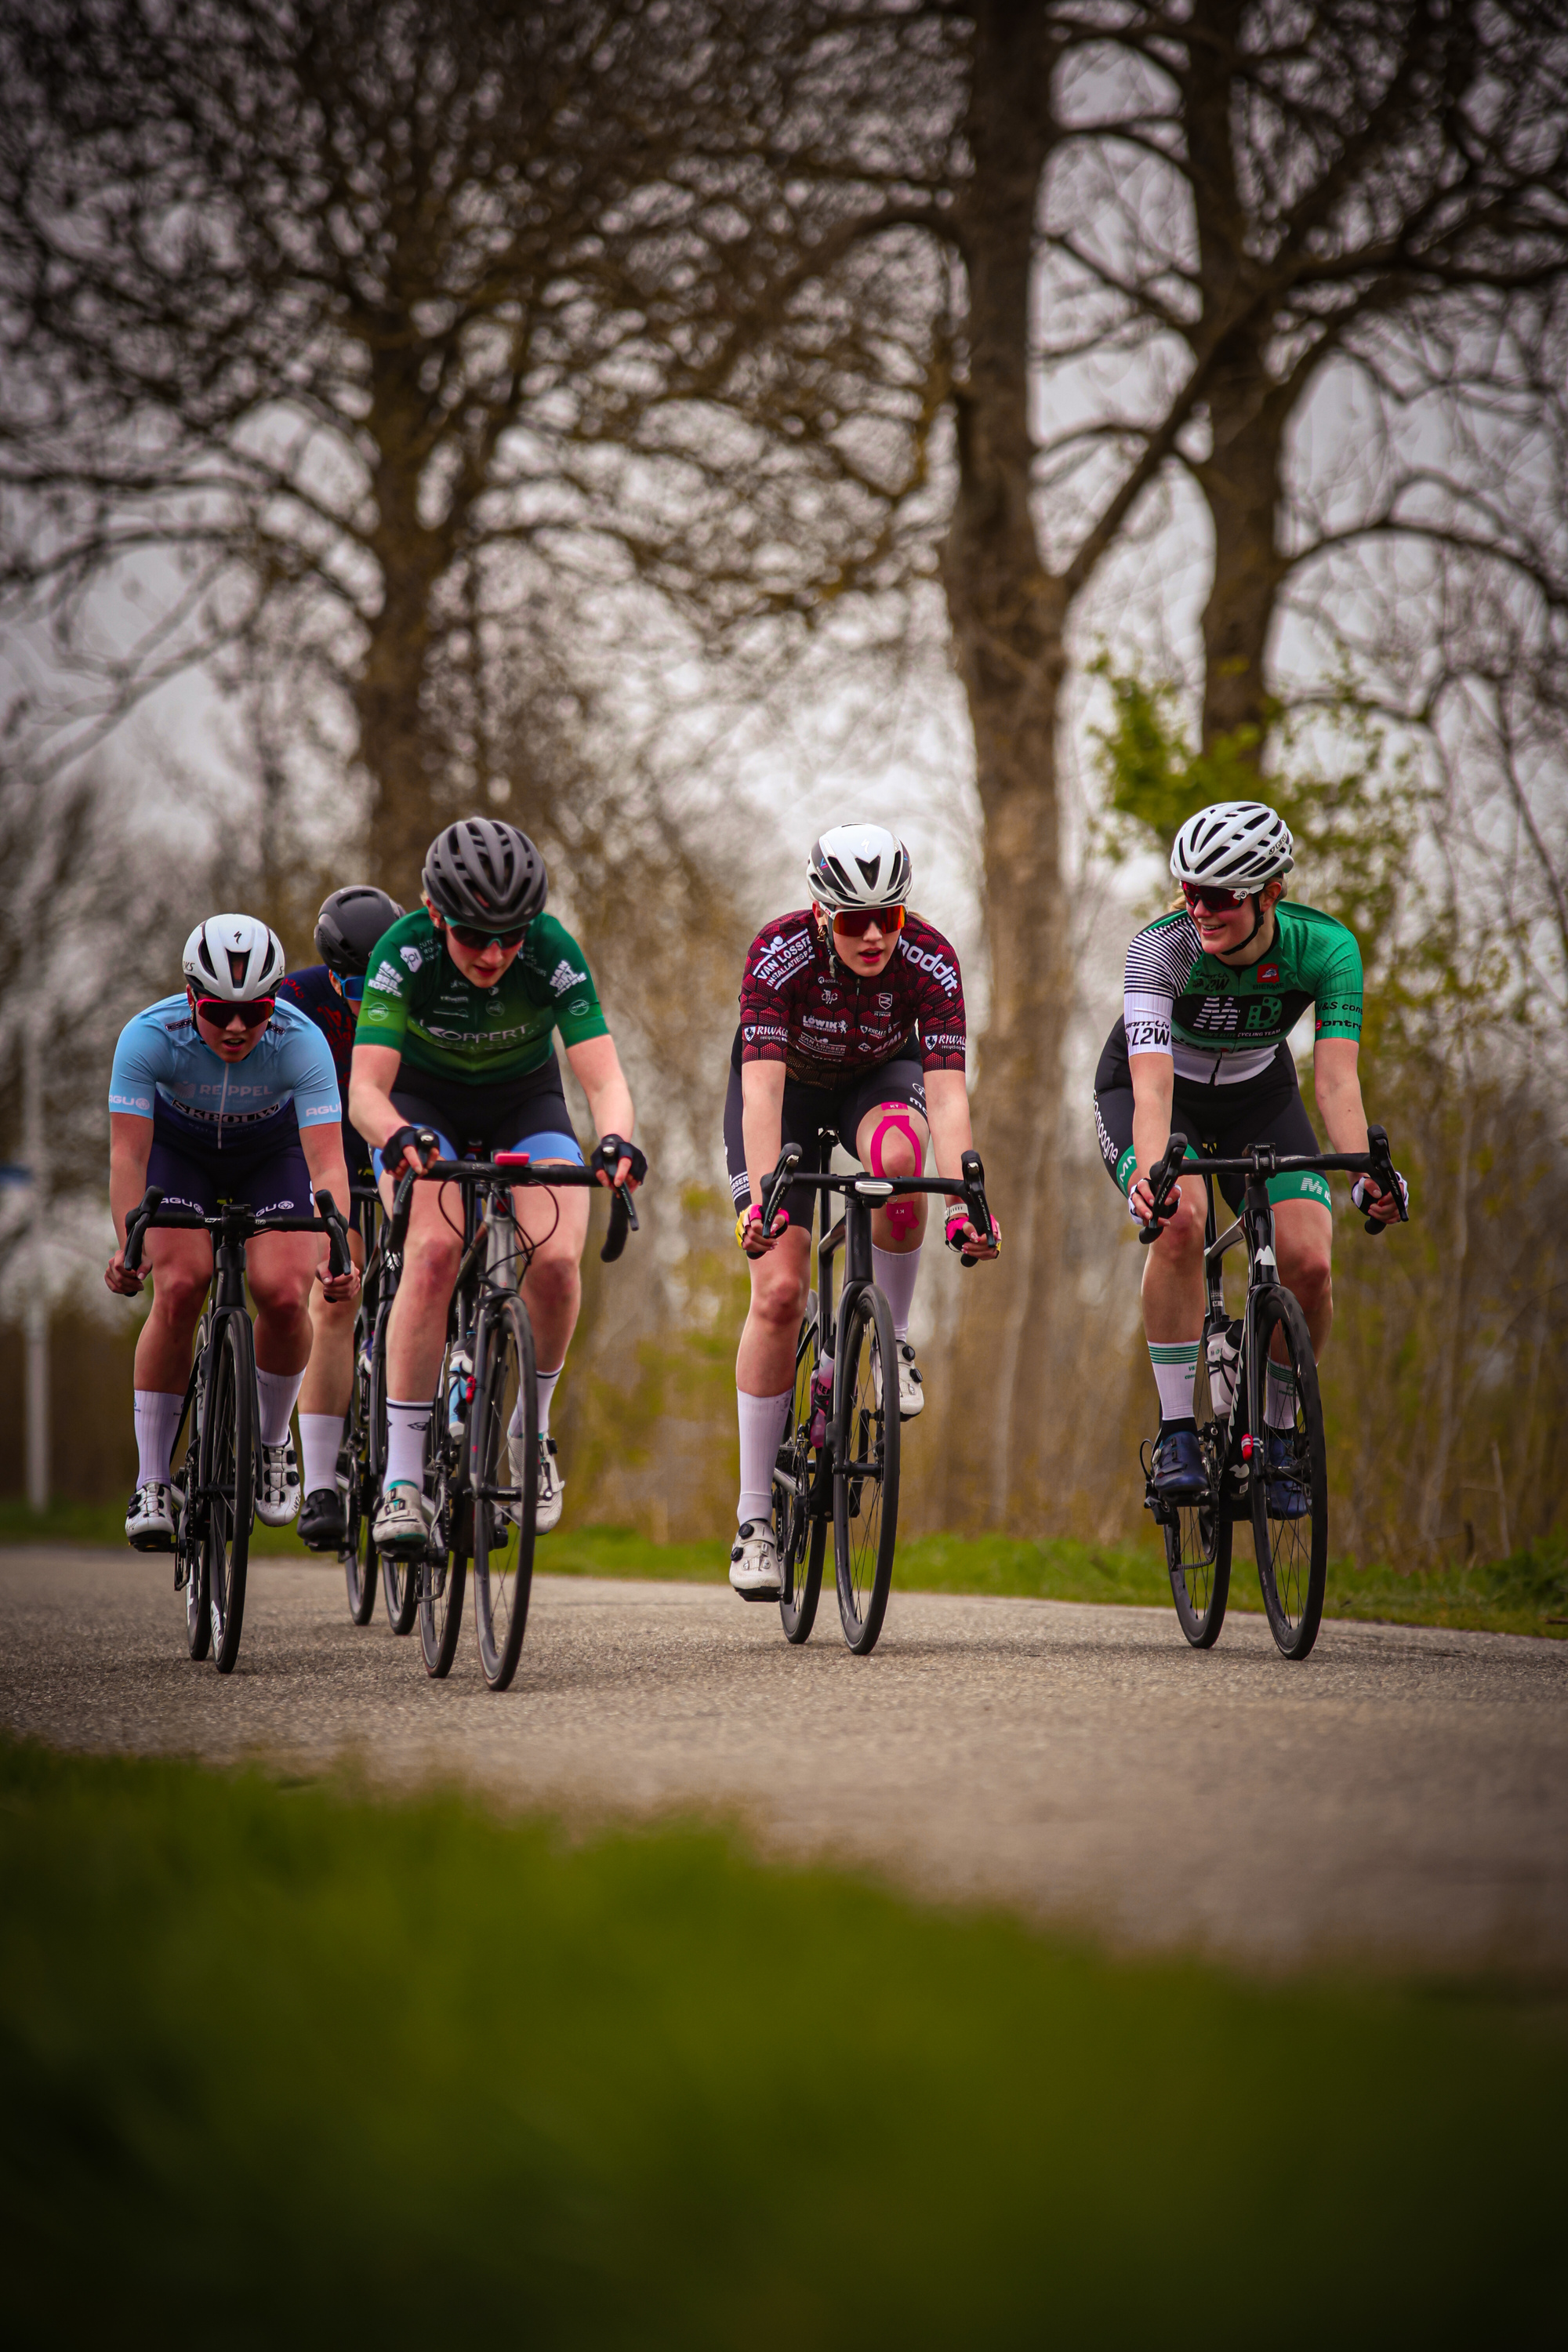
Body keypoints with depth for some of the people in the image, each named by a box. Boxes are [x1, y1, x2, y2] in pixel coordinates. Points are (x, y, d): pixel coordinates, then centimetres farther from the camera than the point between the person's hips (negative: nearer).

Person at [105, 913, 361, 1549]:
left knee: (284, 1294, -21)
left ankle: (272, 1442, 8)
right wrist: (127, 1245, -48)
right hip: (177, 1150, 0)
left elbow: (327, 1163, -39)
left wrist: (333, 1254, -54)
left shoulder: (301, 1041, -33)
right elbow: (127, 1152, -34)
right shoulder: (148, 1037, -33)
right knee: (179, 1288, -23)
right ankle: (150, 1482, -12)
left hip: (272, 1154, 0)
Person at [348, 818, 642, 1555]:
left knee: (556, 1259, -25)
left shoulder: (552, 951, -28)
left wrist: (616, 1141, -54)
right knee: (434, 1252, -28)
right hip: (424, 1101, -1)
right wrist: (397, 1136, -58)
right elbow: (365, 1088, -35)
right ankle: (401, 1478, -25)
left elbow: (604, 1079, -32)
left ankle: (531, 1430, 2)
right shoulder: (404, 954, -30)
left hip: (524, 1100, 1)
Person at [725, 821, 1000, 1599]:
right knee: (778, 1289, -14)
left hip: (880, 1078, 1)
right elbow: (761, 1090, -41)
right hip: (790, 1086, -1)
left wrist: (964, 1205, -50)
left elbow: (947, 1092, -37)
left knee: (896, 1155, -38)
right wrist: (760, 1200, -54)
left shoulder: (929, 960, -30)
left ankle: (891, 1338, -13)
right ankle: (755, 1518, -6)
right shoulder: (780, 953, -33)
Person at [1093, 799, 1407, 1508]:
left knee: (1308, 1263, -19)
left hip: (1256, 1096, 2)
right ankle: (1176, 1431, -20)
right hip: (1153, 1091, -2)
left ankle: (1277, 1433, 7)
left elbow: (1337, 1079, -34)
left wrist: (1365, 1174, -52)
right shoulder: (1161, 949, -33)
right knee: (1179, 1220, -33)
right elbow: (1153, 1083, -43)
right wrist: (1150, 1170, -62)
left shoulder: (1326, 947, -27)